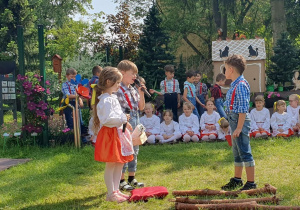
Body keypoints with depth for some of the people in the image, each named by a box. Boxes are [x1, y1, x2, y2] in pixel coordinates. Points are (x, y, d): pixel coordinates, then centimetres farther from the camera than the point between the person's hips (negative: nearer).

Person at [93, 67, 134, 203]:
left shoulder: (112, 98, 15)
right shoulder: (106, 100, -18)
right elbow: (107, 119, -26)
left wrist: (124, 121, 14)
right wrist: (123, 119, -18)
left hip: (118, 133, 10)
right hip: (110, 134, -10)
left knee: (119, 164, 14)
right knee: (110, 165, -2)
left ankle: (116, 190, 24)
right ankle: (111, 194, 6)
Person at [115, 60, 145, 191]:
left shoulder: (133, 90, 12)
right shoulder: (118, 90, -13)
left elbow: (141, 107, 14)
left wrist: (141, 93, 3)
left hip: (135, 124, 8)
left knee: (134, 152, 14)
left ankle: (132, 178, 26)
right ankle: (121, 181, 6)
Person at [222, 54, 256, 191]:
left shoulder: (241, 85, -17)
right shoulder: (235, 85, 13)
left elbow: (243, 109, -21)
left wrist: (239, 128, -23)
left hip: (240, 121, -10)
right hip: (234, 120, 11)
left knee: (245, 152, -4)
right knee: (237, 153, 19)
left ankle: (251, 183, 3)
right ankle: (237, 179, 32)